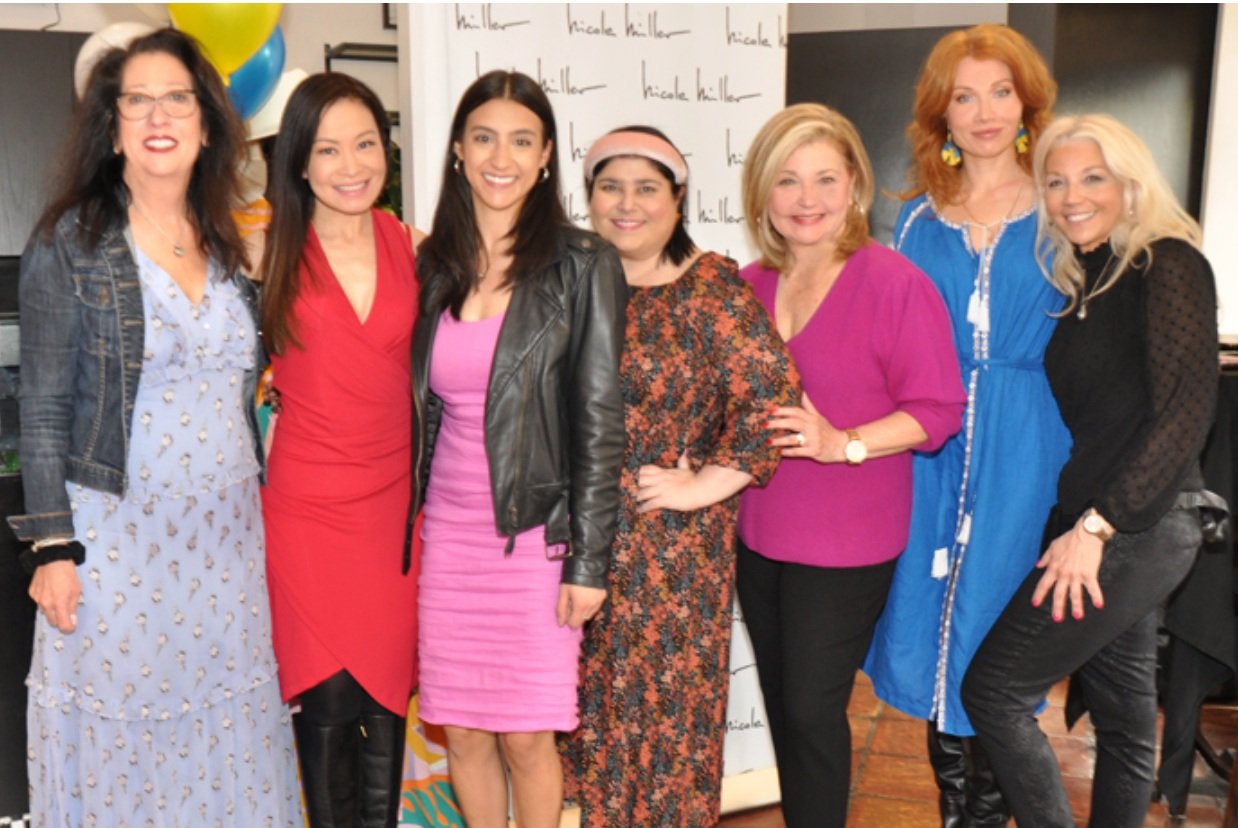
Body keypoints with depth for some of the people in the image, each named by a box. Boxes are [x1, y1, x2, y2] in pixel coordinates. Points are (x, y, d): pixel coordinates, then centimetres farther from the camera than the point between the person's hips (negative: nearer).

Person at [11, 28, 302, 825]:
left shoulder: (230, 246, 9)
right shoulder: (69, 242, -4)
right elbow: (44, 408, -5)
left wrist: (260, 508, 13)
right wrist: (53, 547, -9)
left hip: (228, 536, 4)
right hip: (118, 535, -4)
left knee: (229, 740, 11)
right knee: (117, 745, 6)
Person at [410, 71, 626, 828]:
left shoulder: (583, 266, -5)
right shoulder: (434, 265, 7)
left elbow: (601, 422, -7)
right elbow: (422, 409, 11)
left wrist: (588, 560, -10)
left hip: (536, 534, -4)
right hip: (449, 533, 4)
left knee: (526, 735, 3)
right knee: (462, 730, 11)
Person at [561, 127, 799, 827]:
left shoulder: (711, 287, -9)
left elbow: (774, 396, -15)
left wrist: (704, 486, -14)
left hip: (674, 542, -4)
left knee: (668, 696, 7)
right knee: (594, 696, 14)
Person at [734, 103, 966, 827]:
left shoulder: (894, 281, -14)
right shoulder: (749, 287, 4)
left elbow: (937, 408, -14)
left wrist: (844, 443, -25)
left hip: (846, 543, -6)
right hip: (758, 534, 6)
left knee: (813, 710, 3)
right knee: (781, 706, 18)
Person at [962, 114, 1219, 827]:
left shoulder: (1167, 264, -11)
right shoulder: (1087, 277, 14)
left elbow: (1185, 412, -19)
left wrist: (1095, 527, -20)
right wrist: (1090, 527, 4)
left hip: (1138, 529, -8)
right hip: (1120, 533, 8)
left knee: (993, 689, -6)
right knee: (1124, 714, 16)